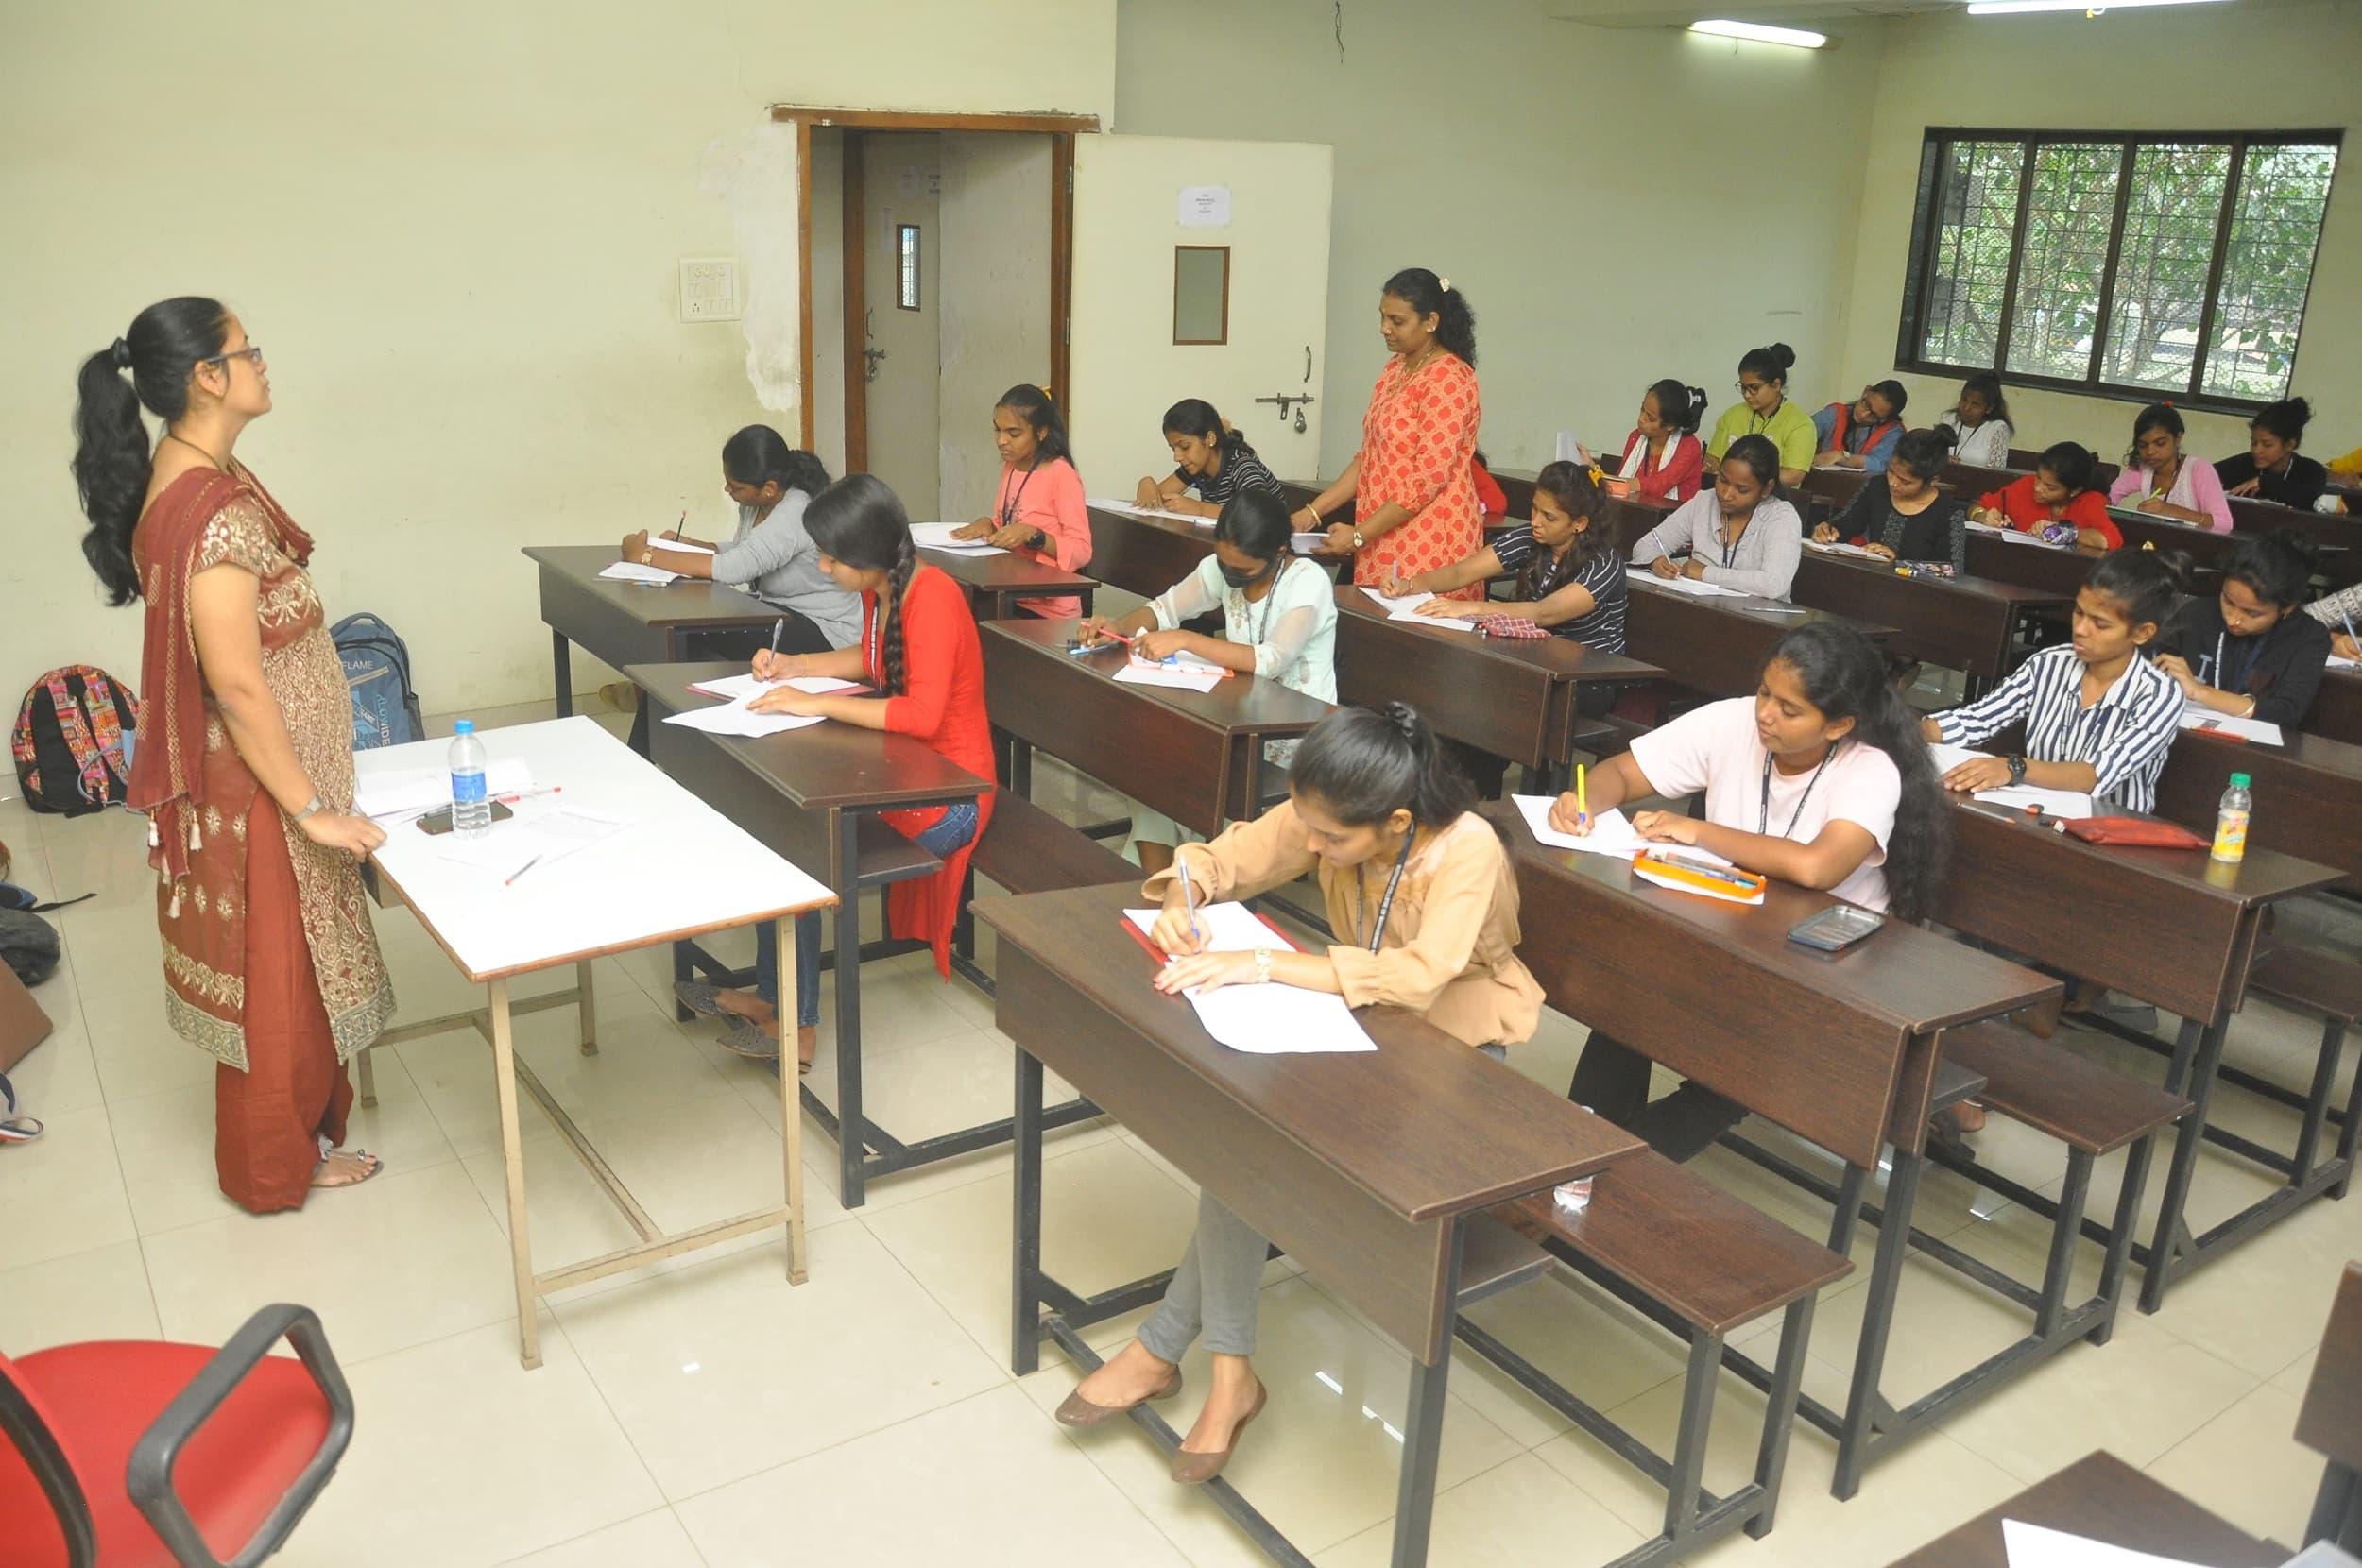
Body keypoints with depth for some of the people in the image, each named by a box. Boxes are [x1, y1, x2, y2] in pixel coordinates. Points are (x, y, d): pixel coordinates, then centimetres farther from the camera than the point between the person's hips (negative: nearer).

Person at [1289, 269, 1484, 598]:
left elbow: (1429, 479, -18)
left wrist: (1358, 534, -17)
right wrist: (1312, 512, 4)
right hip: (1383, 544, 8)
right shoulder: (1395, 370, 12)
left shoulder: (1449, 380, -14)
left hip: (1427, 549, -8)